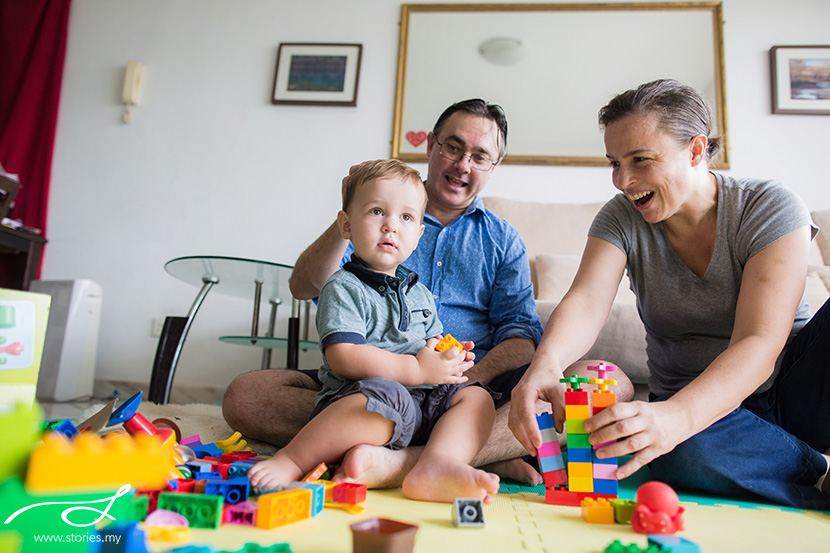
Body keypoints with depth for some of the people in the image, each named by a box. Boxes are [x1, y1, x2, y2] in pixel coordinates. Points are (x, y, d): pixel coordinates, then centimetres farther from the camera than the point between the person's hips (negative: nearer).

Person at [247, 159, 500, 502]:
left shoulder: (420, 293, 21)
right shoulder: (343, 289, -3)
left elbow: (435, 345, 29)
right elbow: (343, 358, -17)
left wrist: (452, 360, 4)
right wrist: (417, 369, -17)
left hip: (424, 404, 8)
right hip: (359, 396, -7)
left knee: (477, 397, -7)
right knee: (385, 398, -37)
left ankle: (436, 466, -31)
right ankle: (289, 462, -25)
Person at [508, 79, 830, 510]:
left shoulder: (771, 208, -13)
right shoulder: (621, 220, -6)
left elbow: (759, 343, -26)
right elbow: (585, 302, -23)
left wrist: (676, 415, -45)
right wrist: (546, 362, -47)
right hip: (689, 405, 2)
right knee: (683, 453, -34)